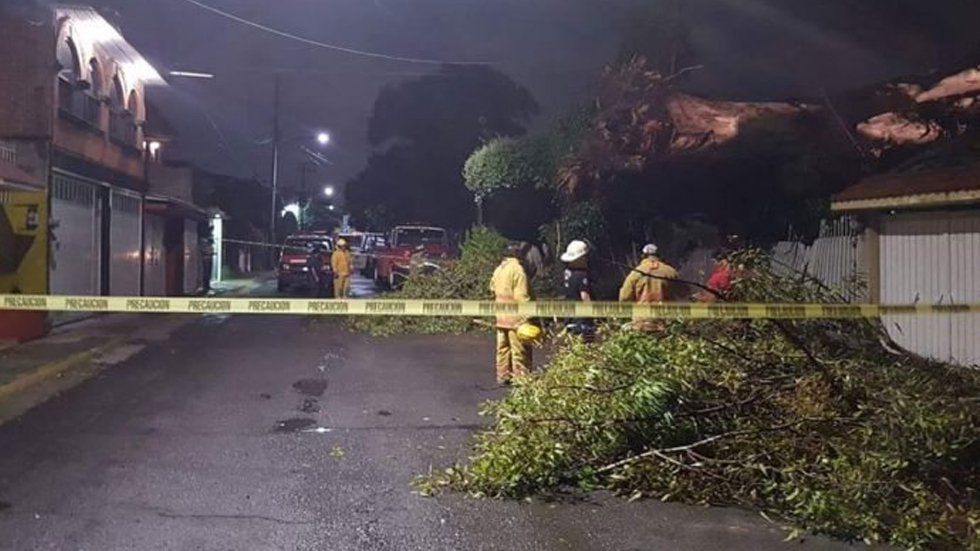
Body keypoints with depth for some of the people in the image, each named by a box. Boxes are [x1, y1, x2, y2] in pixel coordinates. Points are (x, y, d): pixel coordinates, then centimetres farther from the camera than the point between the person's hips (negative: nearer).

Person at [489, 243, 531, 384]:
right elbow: (521, 296, -19)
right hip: (515, 315, -8)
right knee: (519, 348, -1)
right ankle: (520, 376, 1)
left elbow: (493, 289, 14)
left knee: (503, 346, 14)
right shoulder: (518, 269, -14)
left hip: (500, 315, 8)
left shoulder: (498, 269, 10)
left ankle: (503, 375, 19)